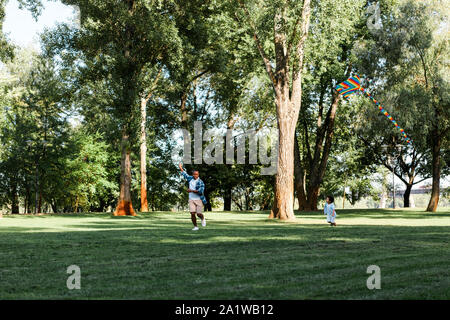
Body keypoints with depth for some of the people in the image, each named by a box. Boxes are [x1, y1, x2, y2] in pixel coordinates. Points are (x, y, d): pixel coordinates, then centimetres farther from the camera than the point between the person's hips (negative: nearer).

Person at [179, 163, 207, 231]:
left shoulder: (200, 182, -12)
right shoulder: (191, 179, 5)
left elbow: (200, 191, -23)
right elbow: (185, 175, 26)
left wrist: (191, 190, -23)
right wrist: (181, 168, 33)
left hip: (199, 200, -4)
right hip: (191, 200, 4)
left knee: (199, 214, -4)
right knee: (192, 214, -7)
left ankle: (203, 219, 32)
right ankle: (195, 227, 7)